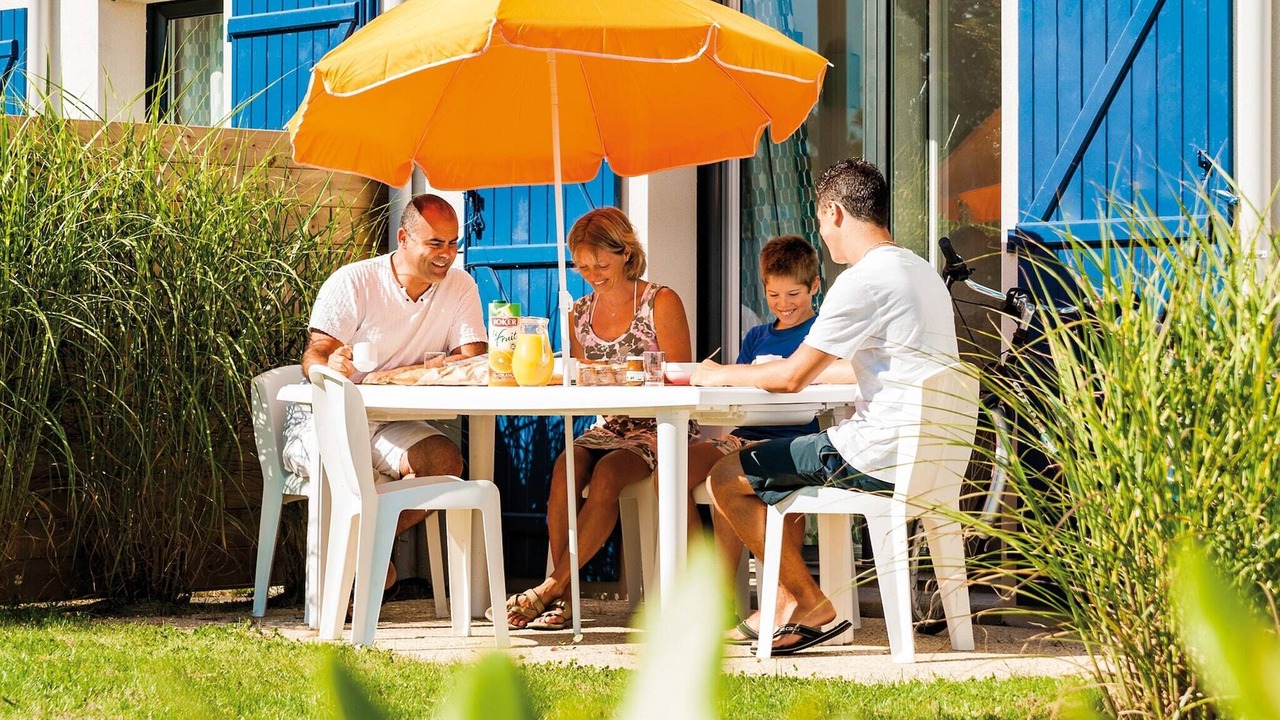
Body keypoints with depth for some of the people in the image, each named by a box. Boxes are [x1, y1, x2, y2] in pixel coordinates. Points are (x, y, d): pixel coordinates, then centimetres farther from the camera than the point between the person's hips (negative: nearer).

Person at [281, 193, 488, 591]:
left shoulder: (460, 287, 0)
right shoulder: (353, 282, -10)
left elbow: (473, 359, -10)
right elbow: (313, 356, -15)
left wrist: (398, 374, -23)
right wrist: (330, 366, -41)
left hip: (391, 423, 4)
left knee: (445, 458, -26)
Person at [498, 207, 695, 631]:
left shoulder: (661, 303, -5)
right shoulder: (581, 314, 11)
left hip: (660, 430, -5)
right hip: (609, 429, 5)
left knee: (606, 475, -33)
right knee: (566, 468, -28)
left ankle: (553, 587, -29)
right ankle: (562, 598, -32)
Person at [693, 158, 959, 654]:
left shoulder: (864, 281, -16)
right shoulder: (922, 273, 14)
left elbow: (792, 377, -15)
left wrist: (721, 375, 2)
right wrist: (812, 370, 31)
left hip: (879, 459, -10)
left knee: (726, 481, 0)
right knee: (776, 467, 28)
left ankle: (810, 606, 5)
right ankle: (784, 607, 25)